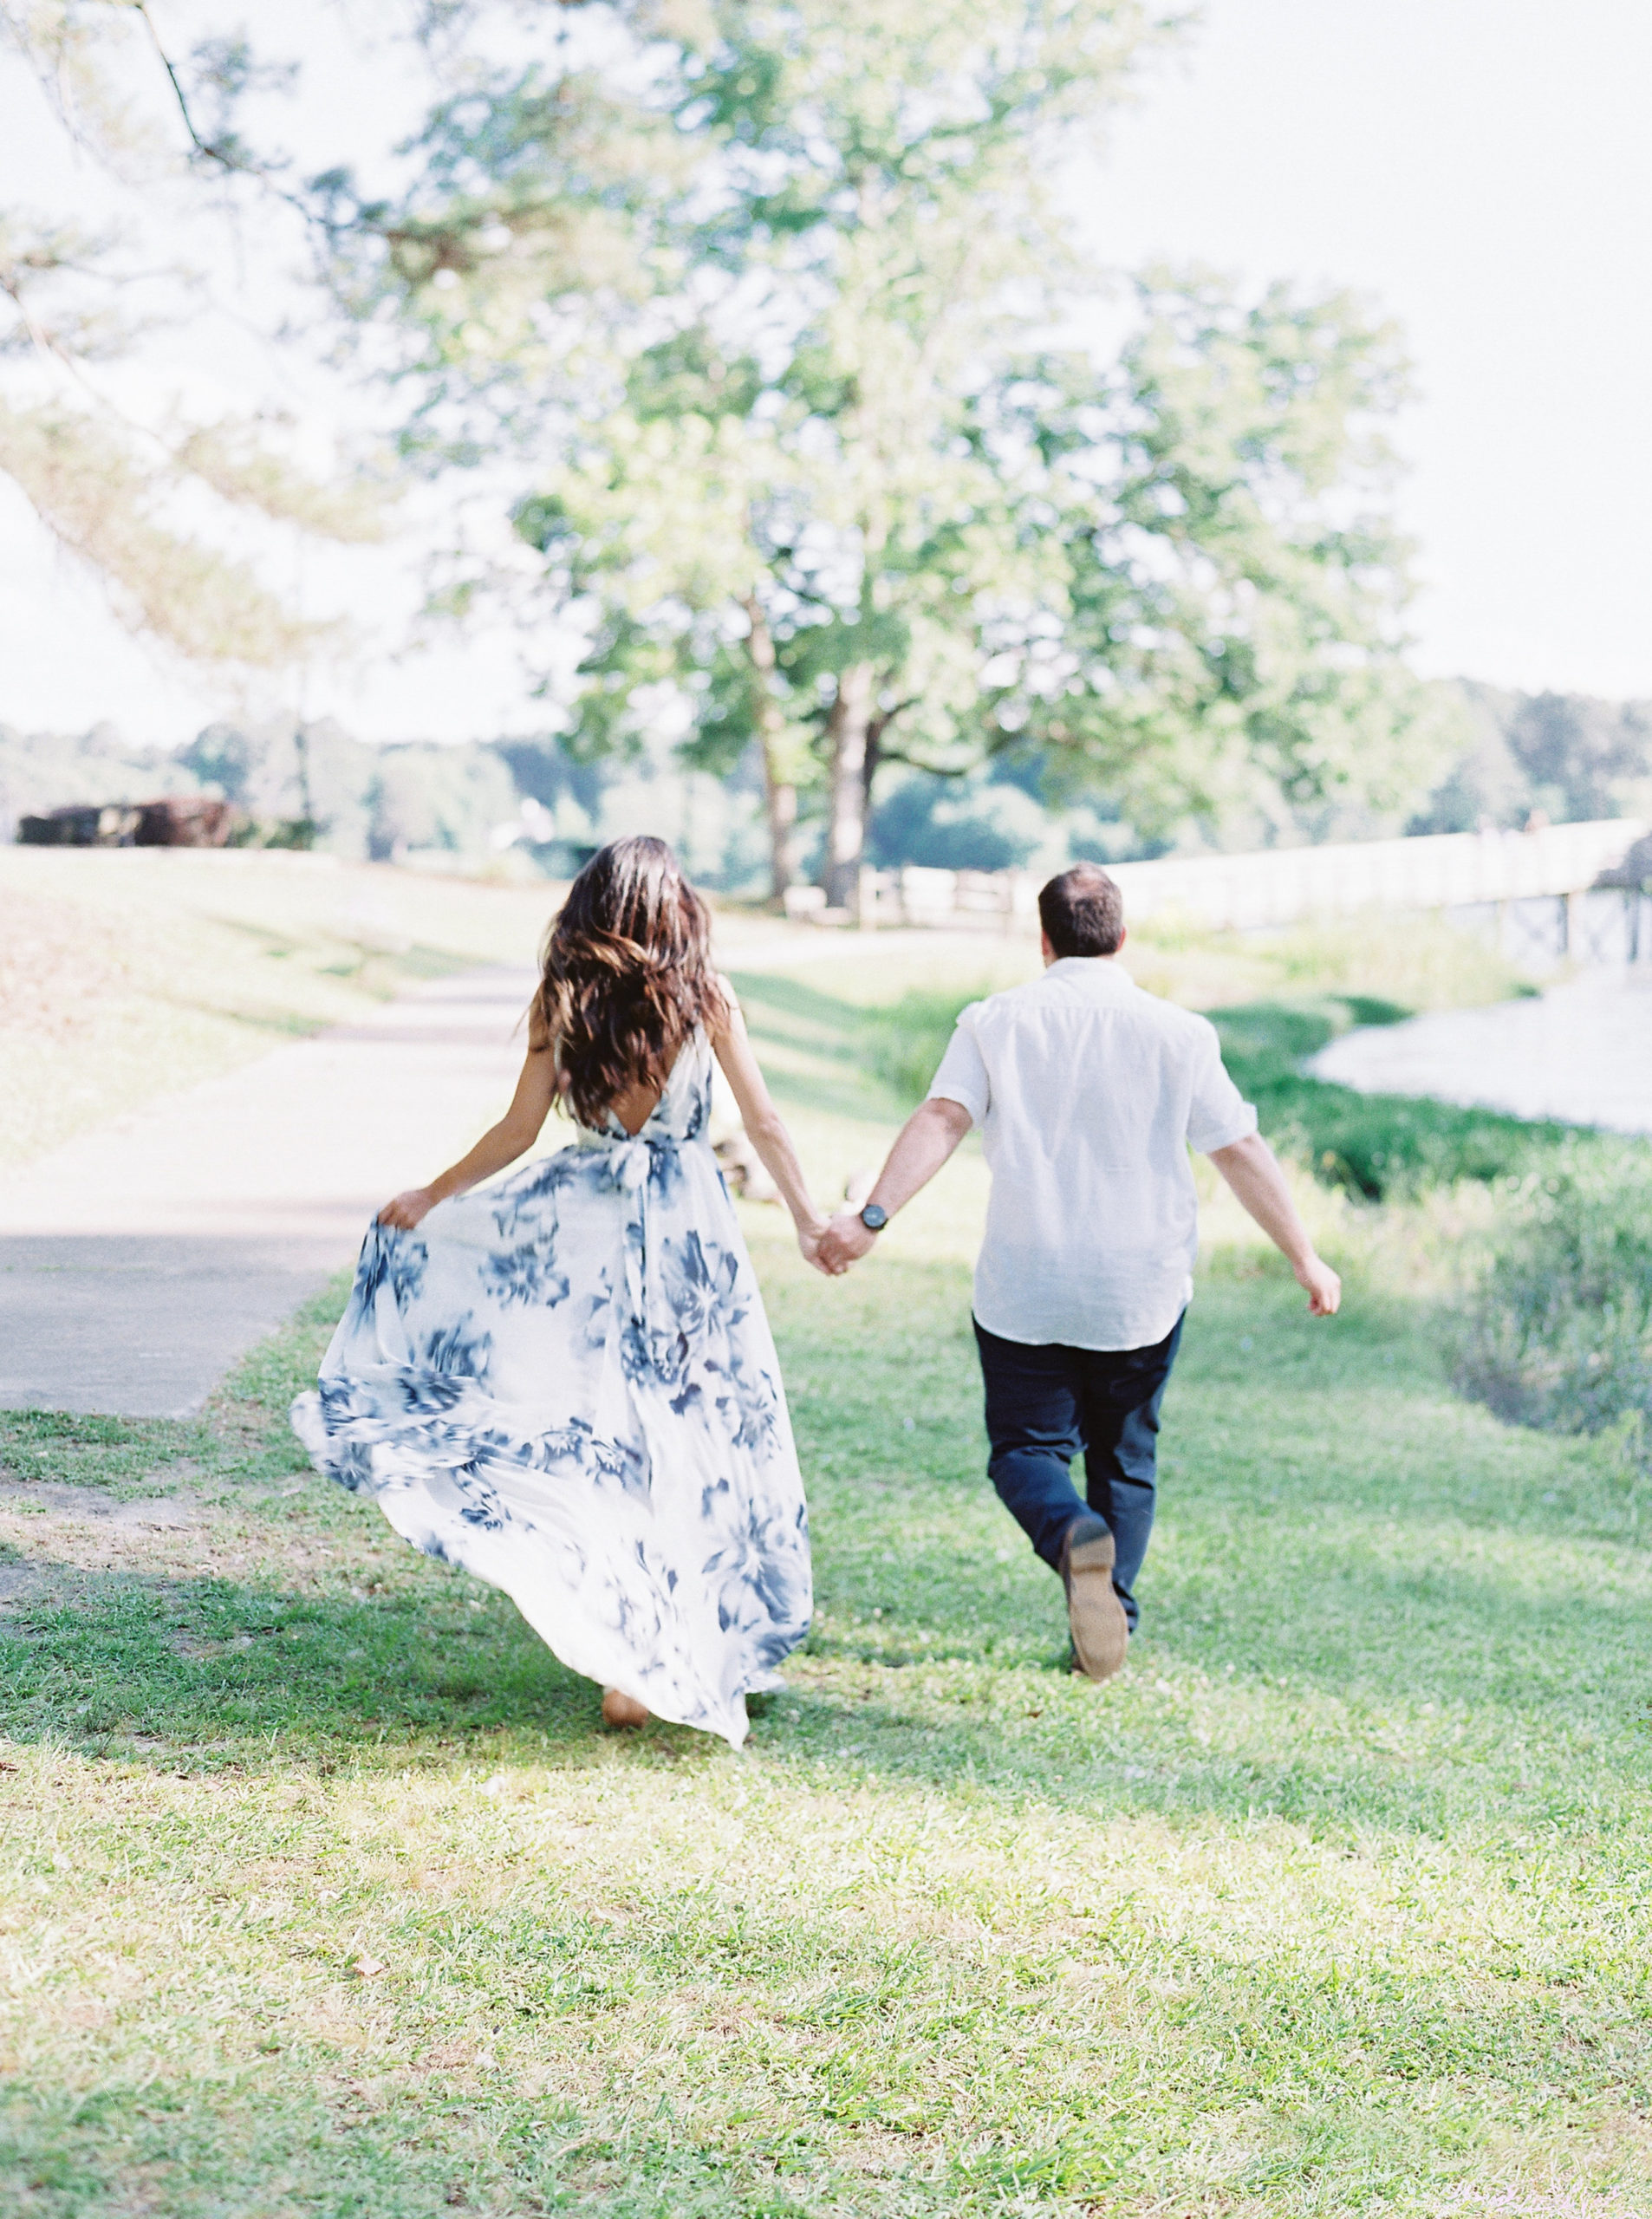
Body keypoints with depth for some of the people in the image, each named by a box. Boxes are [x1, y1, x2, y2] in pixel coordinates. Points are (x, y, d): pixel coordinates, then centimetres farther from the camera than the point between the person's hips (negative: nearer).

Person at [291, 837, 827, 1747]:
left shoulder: (561, 1000, 1)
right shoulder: (704, 996, -1)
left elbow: (519, 1130, 2)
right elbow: (764, 1123, 1)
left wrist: (431, 1196, 14)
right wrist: (806, 1217, 12)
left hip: (587, 1227, 1)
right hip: (688, 1227, -1)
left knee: (600, 1431, 8)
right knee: (701, 1430, 8)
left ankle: (624, 1648, 7)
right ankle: (708, 1639, 10)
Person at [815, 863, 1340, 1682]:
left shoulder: (997, 1021, 0)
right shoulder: (1176, 1032, 0)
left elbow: (941, 1119, -13)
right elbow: (1240, 1151, 1)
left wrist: (872, 1216, -20)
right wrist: (1306, 1257, 8)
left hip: (1024, 1290, -1)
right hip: (1141, 1291, 1)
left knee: (1026, 1448, 6)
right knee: (1125, 1459, 16)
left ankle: (1075, 1538, -25)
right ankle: (1108, 1622, 13)